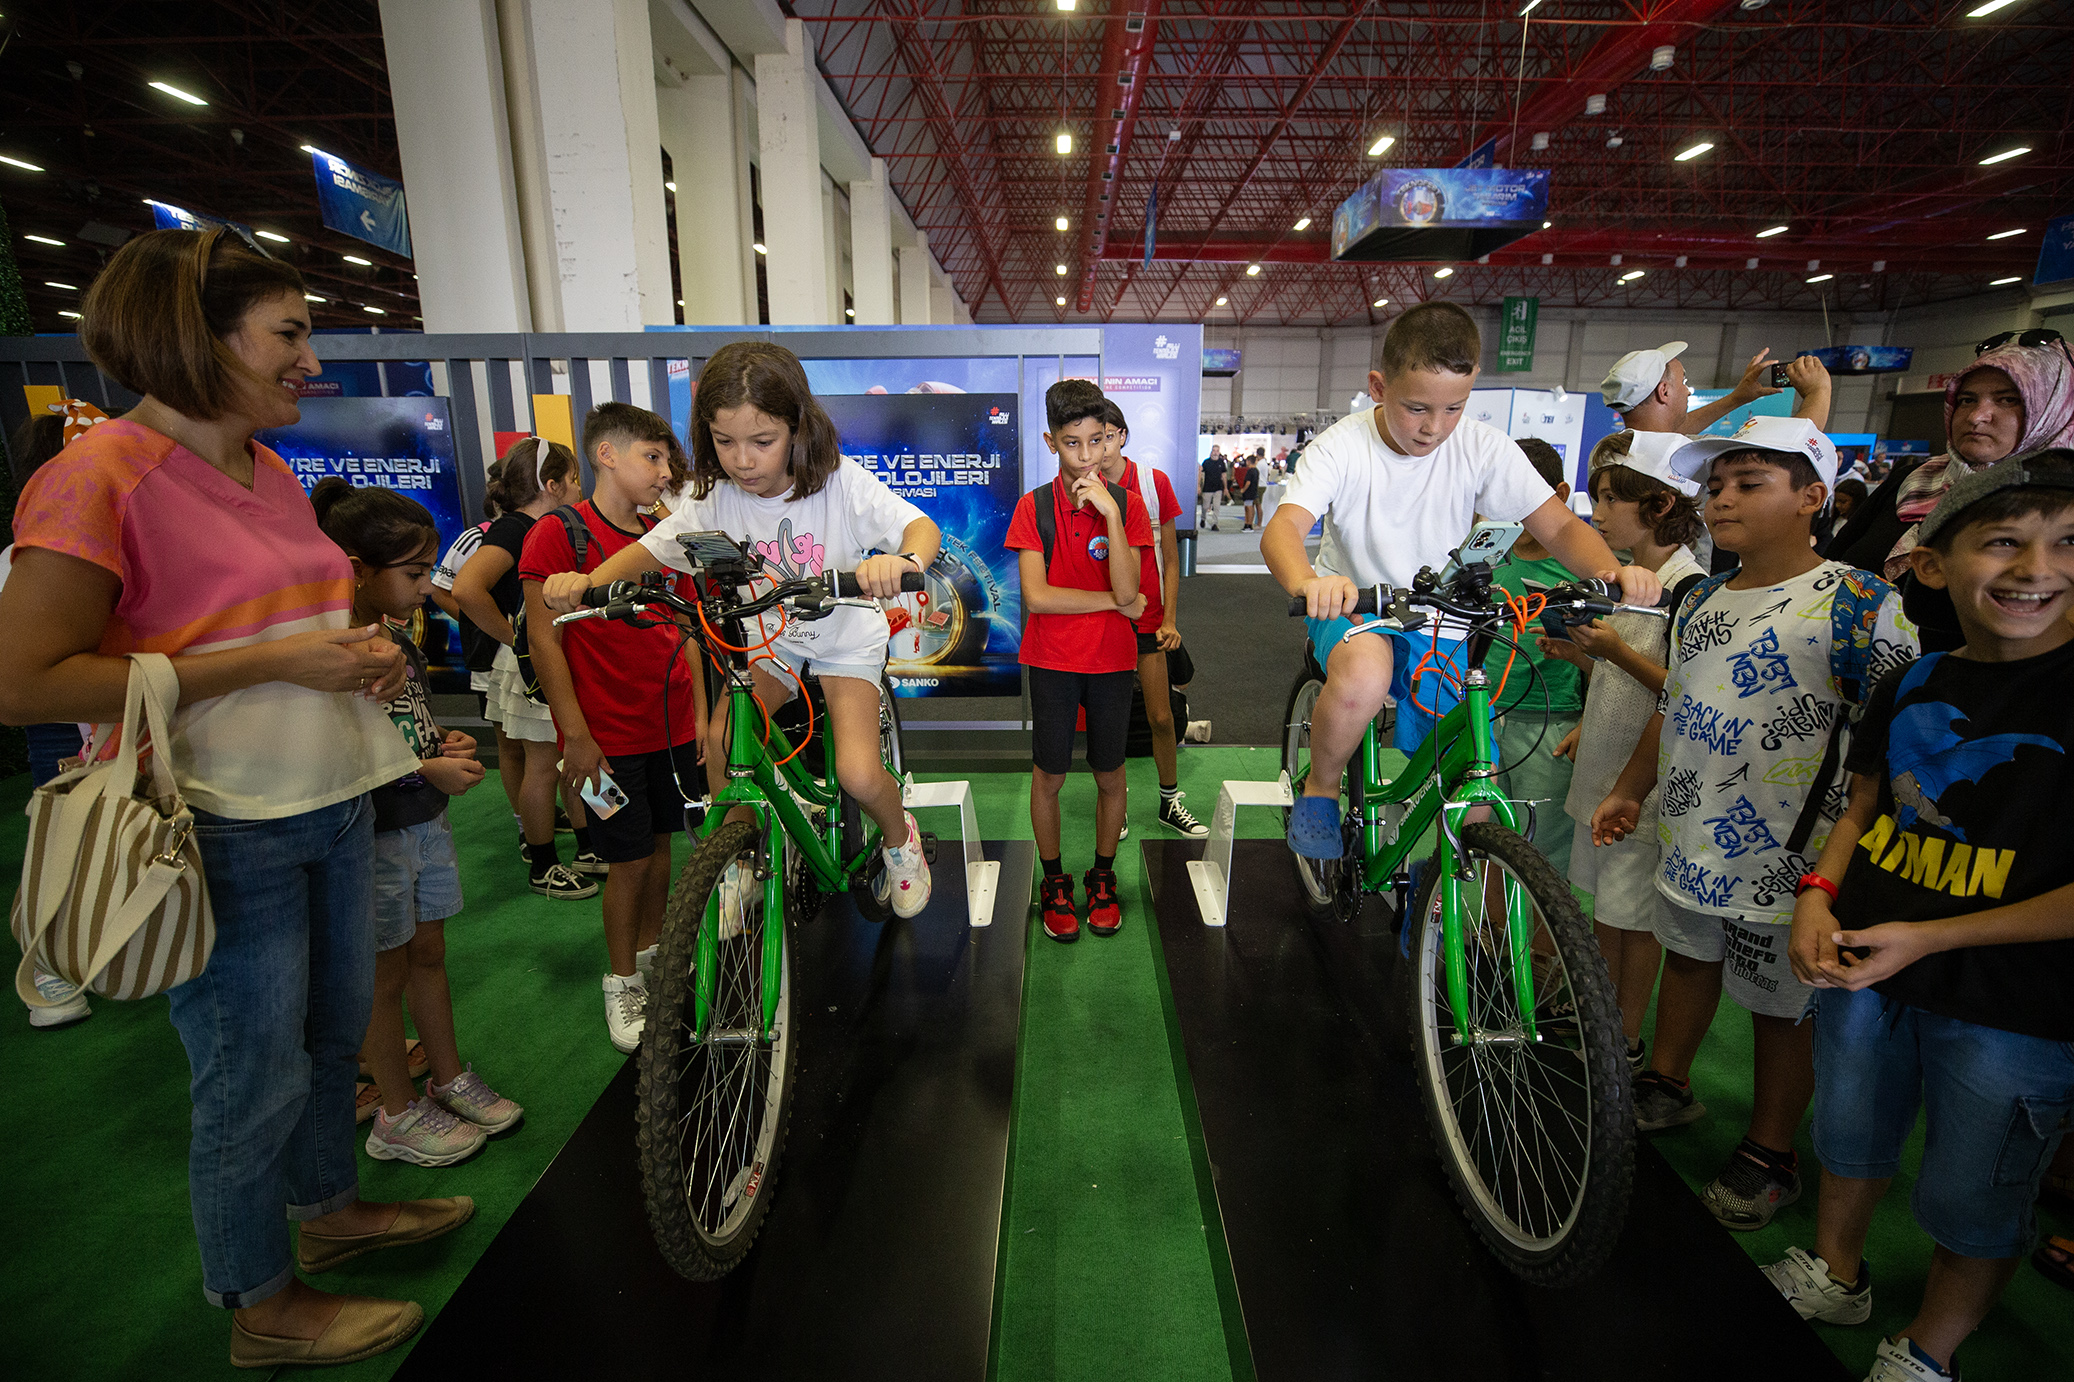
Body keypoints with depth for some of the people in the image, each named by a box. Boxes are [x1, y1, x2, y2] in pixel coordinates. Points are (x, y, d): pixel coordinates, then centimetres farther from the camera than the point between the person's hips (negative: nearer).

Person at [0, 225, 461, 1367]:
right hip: (224, 837, -7)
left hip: (333, 807, 8)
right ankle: (263, 1306, 30)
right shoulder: (99, 475, -15)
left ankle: (329, 1206, 44)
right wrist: (274, 662, -22)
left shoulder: (272, 472, 9)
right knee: (255, 1080, 8)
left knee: (334, 1033, 21)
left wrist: (358, 651, 2)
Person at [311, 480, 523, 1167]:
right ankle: (397, 1115, 24)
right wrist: (427, 769, -22)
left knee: (429, 952, 18)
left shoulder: (397, 637, 7)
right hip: (370, 834, -8)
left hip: (424, 820, 8)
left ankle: (450, 1079, 33)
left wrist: (445, 744, 2)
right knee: (387, 971, 7)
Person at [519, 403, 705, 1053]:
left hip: (674, 727, 6)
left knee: (660, 843, 14)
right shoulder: (556, 535, -9)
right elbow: (544, 642, -11)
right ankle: (622, 984, 21)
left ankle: (652, 954, 33)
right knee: (629, 860, 2)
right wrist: (577, 736, -14)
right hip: (610, 736, -5)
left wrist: (703, 712, 10)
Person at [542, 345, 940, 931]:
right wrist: (586, 580, -24)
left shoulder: (842, 483, -23)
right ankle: (737, 859, 8)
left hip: (846, 639, -3)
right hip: (769, 637, 4)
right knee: (720, 740, -19)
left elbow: (921, 527, -29)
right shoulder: (716, 497, -13)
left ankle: (899, 836, 16)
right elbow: (652, 548, -5)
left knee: (858, 774, -20)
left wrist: (902, 561, -53)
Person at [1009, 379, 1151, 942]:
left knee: (1109, 775, 11)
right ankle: (1054, 880, 28)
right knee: (1049, 775, 8)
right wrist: (1114, 601, -11)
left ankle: (1103, 876, 32)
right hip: (1052, 660, -1)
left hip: (1112, 660, 1)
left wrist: (1110, 514, -23)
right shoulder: (1034, 506, -5)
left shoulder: (1127, 504, -3)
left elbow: (1127, 590, -16)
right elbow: (1036, 596, -14)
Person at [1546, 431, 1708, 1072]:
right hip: (1602, 766, 8)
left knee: (1636, 914, 4)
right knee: (1603, 903, 18)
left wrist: (1616, 651, -28)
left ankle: (1628, 1042, 19)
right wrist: (1579, 653, 2)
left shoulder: (1689, 587, -17)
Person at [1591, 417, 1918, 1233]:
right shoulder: (1702, 600, 8)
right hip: (1691, 837, 7)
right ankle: (1667, 1087, 42)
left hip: (1784, 860, -6)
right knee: (1686, 956, 22)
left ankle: (1770, 1154, 29)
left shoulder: (1858, 604, -15)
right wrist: (1628, 791, 18)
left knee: (1779, 1005, 10)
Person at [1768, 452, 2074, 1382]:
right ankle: (1835, 1277, 48)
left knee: (1973, 1207, 15)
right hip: (1862, 967, 5)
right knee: (1850, 1140, 24)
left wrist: (1926, 937, -20)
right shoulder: (1908, 687, 1)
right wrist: (1817, 895, -5)